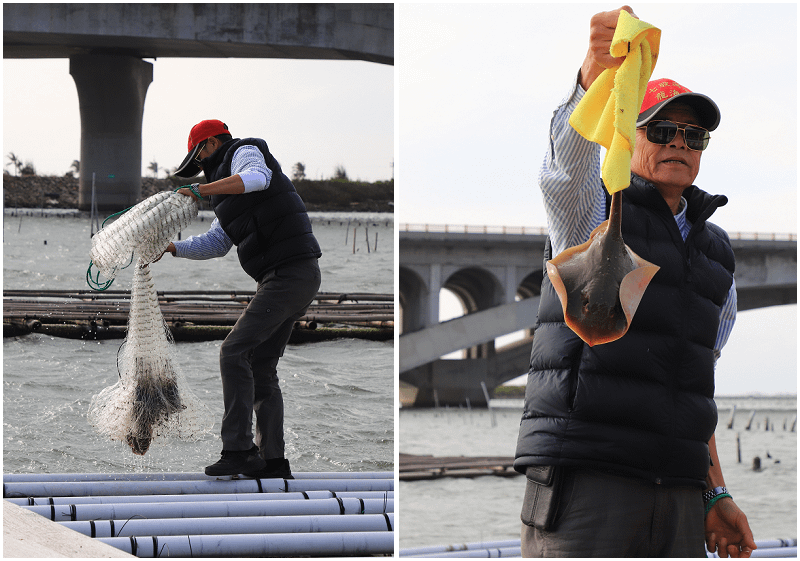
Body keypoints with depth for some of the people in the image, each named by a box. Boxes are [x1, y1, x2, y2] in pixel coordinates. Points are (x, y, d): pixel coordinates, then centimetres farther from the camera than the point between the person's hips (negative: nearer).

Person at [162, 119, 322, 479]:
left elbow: (256, 178, -26)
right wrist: (172, 248, 11)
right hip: (287, 278, 10)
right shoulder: (231, 197, 28)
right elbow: (215, 244, 24)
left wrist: (198, 190, -29)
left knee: (234, 352, -13)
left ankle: (238, 450, -17)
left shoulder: (245, 152, -1)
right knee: (260, 367, 12)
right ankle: (272, 460, 14)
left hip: (289, 272, -10)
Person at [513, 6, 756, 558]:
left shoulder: (715, 252, 22)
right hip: (582, 478, -6)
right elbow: (572, 145, -19)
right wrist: (599, 70, -41)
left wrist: (716, 493, 16)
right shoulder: (593, 207, 5)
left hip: (675, 492, 6)